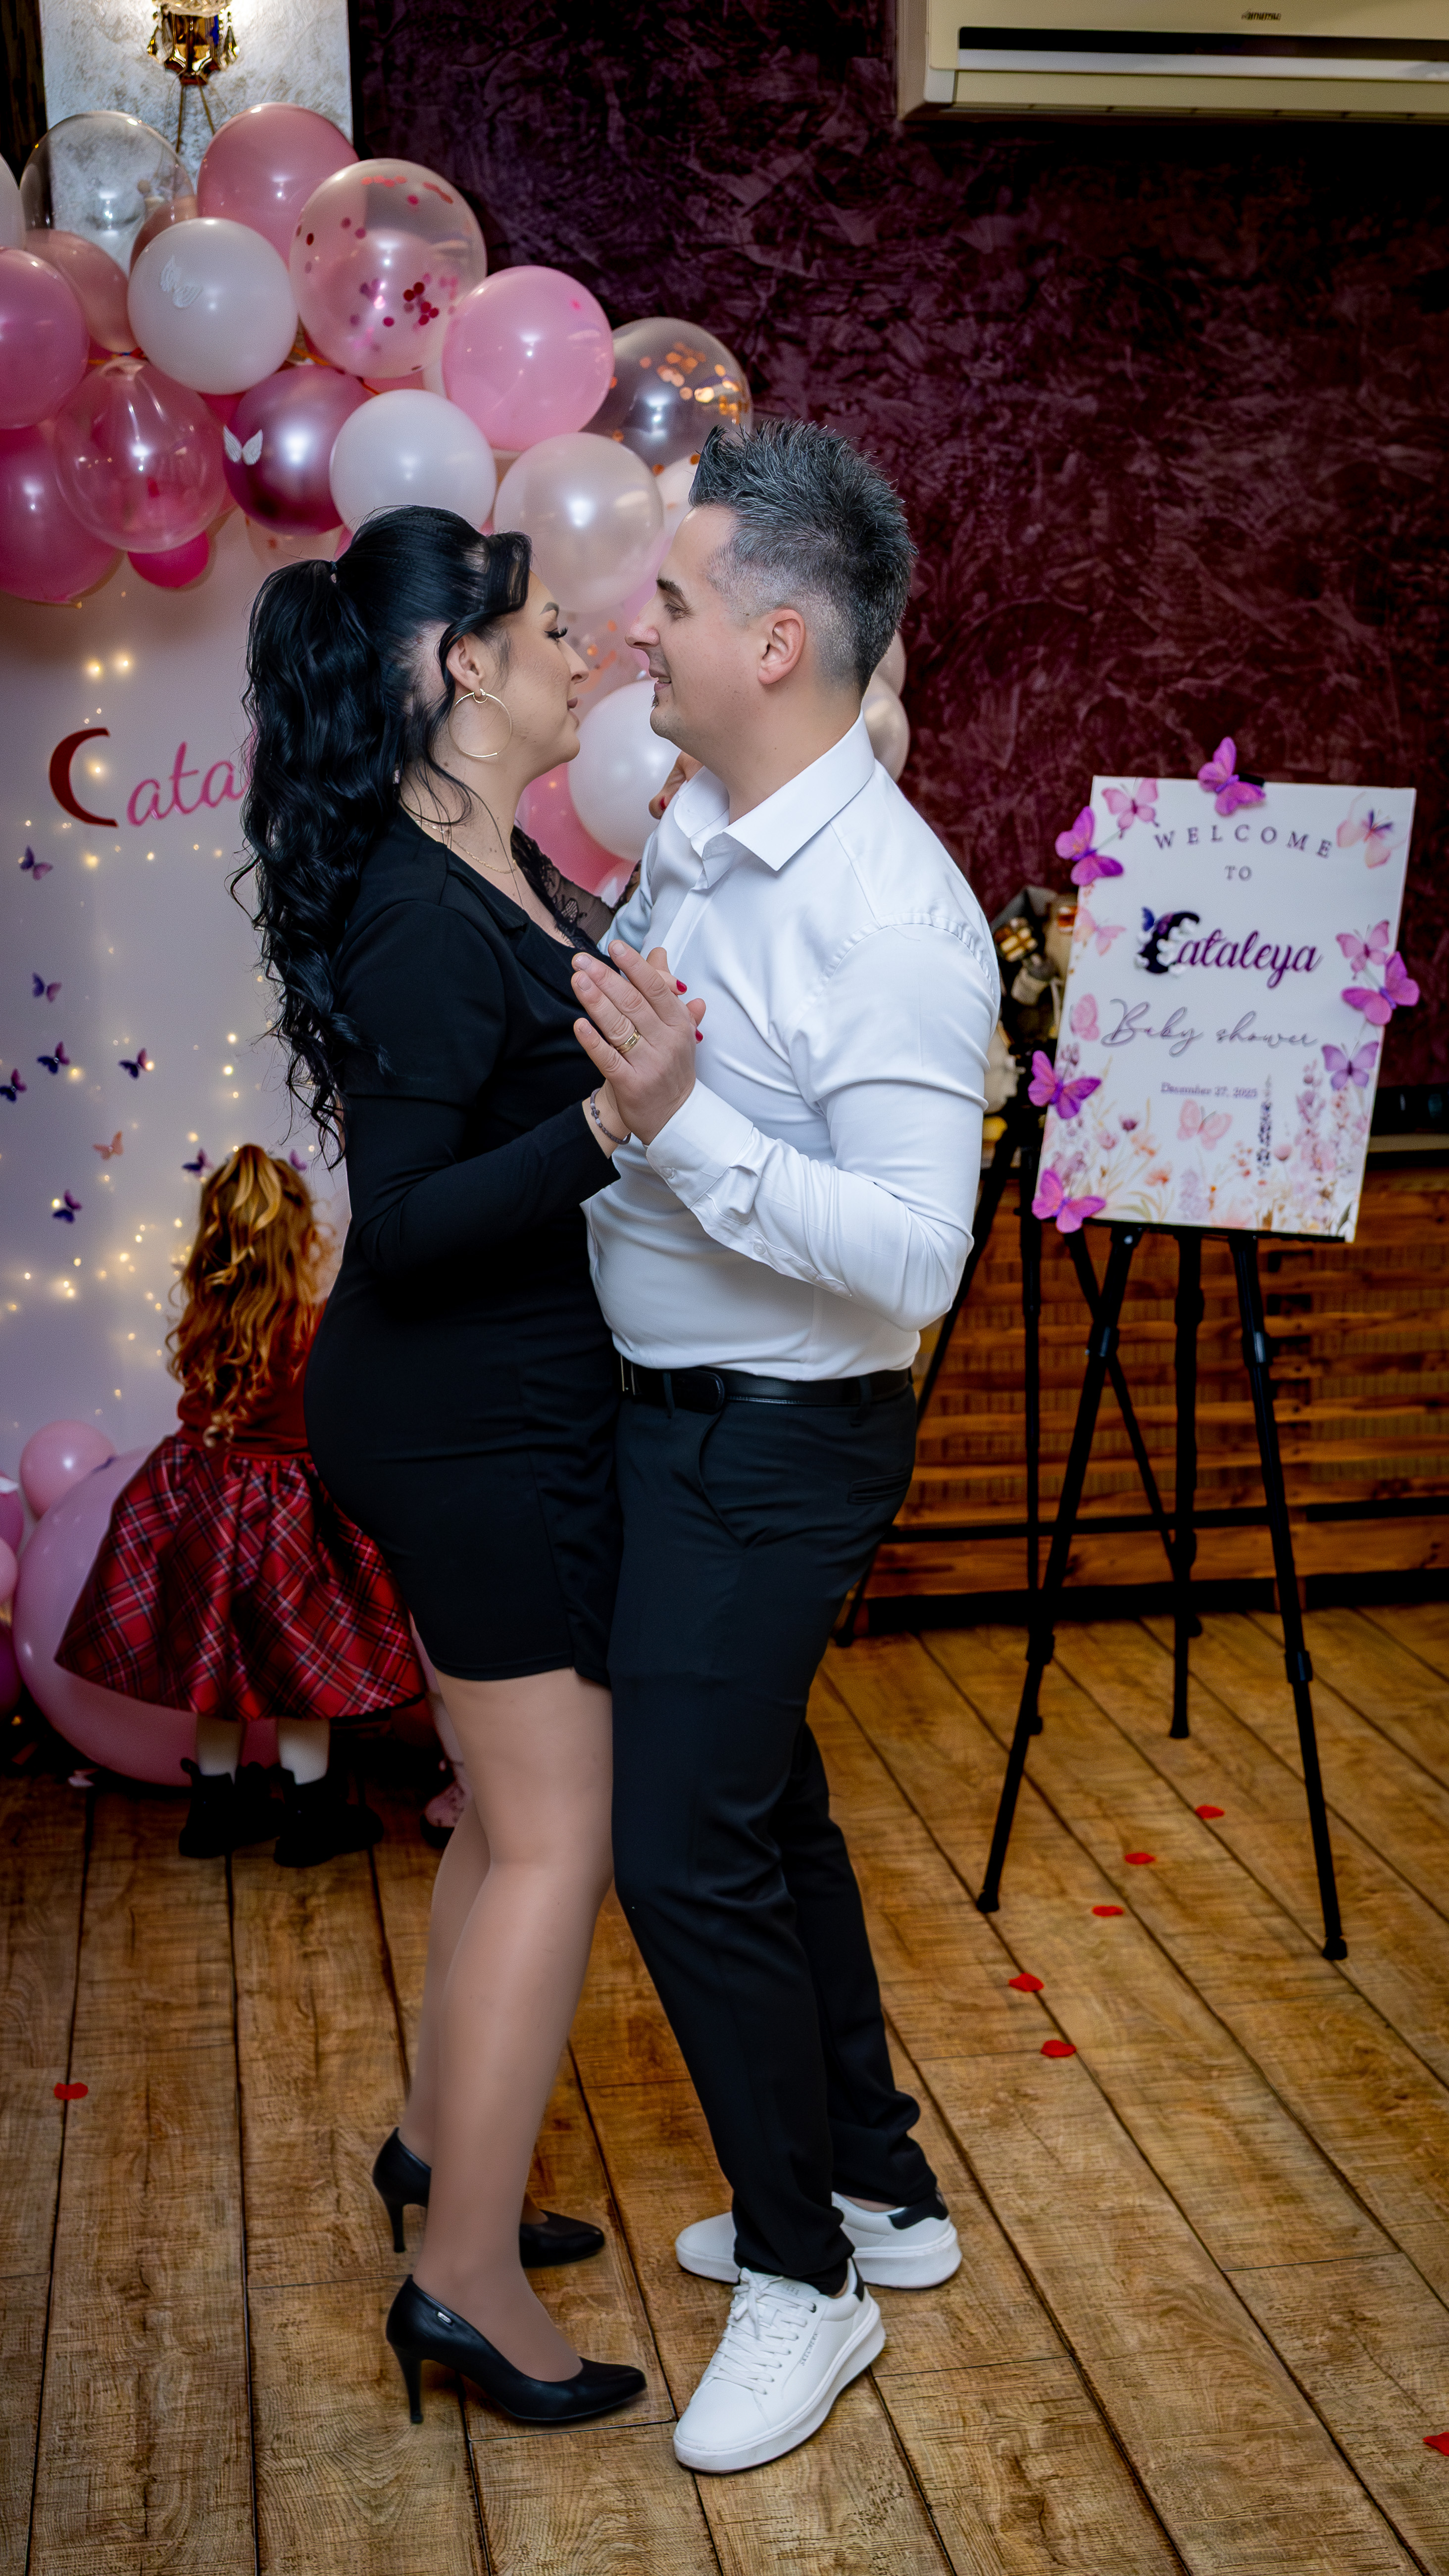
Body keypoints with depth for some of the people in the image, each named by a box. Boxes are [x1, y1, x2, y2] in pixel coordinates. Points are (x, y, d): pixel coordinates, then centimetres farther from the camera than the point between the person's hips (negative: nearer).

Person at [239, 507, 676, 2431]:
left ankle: (443, 2144, 37)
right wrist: (611, 1120, -37)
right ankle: (466, 2277, 11)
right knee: (556, 1838, -1)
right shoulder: (423, 915, -23)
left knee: (513, 1806, 20)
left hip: (493, 1408, 10)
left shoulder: (497, 869, 7)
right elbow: (405, 1223, -26)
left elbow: (575, 1038, 14)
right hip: (473, 1424, -10)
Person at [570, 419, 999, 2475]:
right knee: (761, 1807, 20)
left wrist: (686, 1124, -35)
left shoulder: (894, 915, -24)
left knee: (686, 1848, -1)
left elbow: (915, 1258, -28)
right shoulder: (691, 830, 4)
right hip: (672, 1415, 9)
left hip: (774, 1443, -9)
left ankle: (805, 2275, 21)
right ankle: (877, 2190, 39)